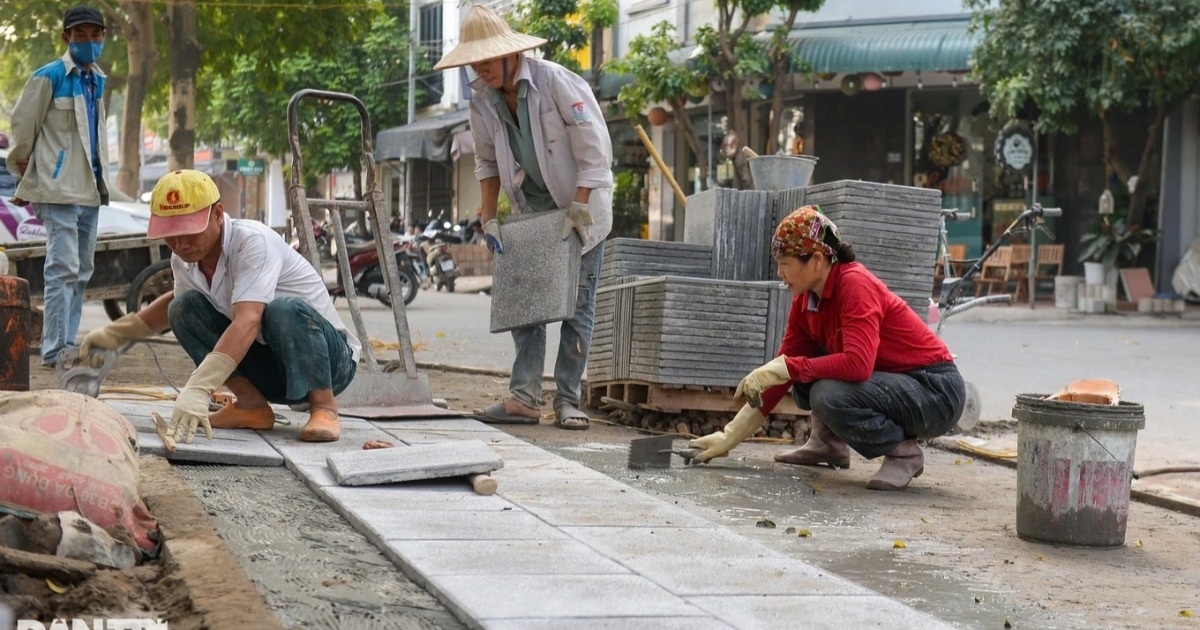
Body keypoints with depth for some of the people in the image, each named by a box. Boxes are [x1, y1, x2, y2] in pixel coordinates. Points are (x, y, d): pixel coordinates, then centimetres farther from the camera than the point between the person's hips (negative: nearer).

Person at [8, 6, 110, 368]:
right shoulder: (49, 77, -9)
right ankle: (54, 351, -10)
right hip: (59, 189, -7)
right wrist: (24, 176, 3)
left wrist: (101, 177, 15)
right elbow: (22, 125, -4)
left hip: (90, 189, 7)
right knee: (63, 269, -12)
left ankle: (68, 346, 16)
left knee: (81, 272, 10)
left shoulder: (97, 80, 12)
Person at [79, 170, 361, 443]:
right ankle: (251, 405, -6)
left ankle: (324, 407, -18)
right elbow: (175, 301, 23)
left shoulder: (253, 241, -27)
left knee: (286, 309, -37)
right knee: (185, 306, -9)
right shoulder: (184, 259, -4)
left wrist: (197, 389, -50)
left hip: (328, 358, -7)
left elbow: (247, 321, -41)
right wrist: (116, 333, 11)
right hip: (268, 369, 7)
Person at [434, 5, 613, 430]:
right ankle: (524, 396, -2)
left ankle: (568, 400, 1)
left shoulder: (555, 82, -23)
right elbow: (488, 162, 6)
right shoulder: (482, 99, -7)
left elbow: (593, 150, -22)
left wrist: (578, 212, -24)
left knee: (577, 305, -3)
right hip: (531, 206, 5)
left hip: (582, 204, -5)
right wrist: (488, 218, -2)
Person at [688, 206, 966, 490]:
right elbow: (784, 367, 5)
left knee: (829, 395, -30)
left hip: (935, 391, -8)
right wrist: (730, 436, 3)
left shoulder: (855, 284, -23)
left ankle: (903, 451, -8)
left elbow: (857, 363, -36)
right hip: (891, 380, 8)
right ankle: (828, 442, 13)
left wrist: (786, 367, -29)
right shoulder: (806, 300, 1)